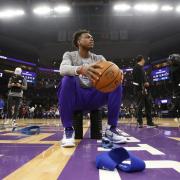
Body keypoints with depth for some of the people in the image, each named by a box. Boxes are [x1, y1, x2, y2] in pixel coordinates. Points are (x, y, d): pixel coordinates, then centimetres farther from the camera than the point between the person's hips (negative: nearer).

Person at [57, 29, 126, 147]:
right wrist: (80, 69, -45)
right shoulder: (69, 55, 2)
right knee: (68, 80, -34)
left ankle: (112, 128, -13)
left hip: (94, 97, 3)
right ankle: (68, 129, -24)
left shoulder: (99, 58, 12)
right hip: (75, 97, -2)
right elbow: (63, 69, -22)